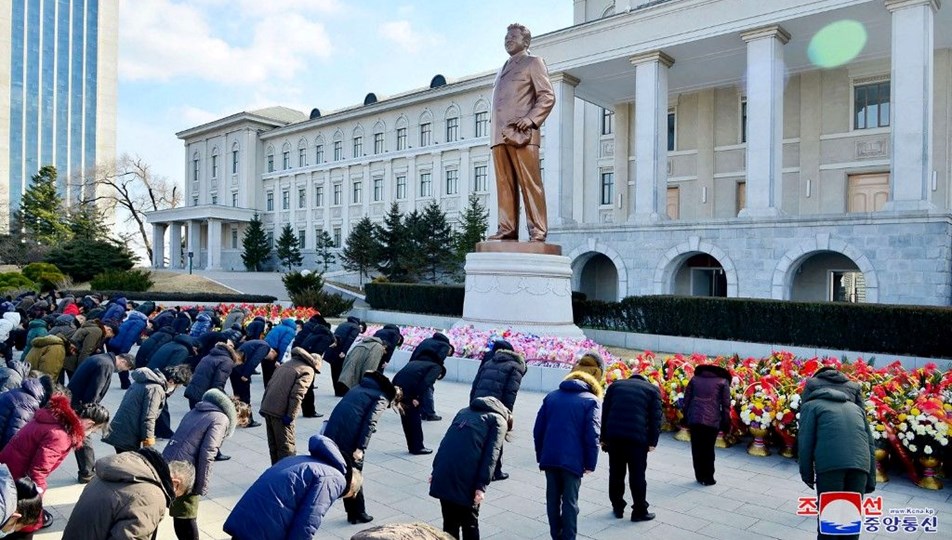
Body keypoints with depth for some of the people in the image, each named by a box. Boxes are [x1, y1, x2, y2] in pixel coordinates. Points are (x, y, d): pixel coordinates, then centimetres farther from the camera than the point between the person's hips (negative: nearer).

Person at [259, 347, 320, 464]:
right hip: (281, 412, -7)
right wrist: (290, 415, -16)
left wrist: (264, 406, 20)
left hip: (267, 408, 7)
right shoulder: (308, 371, -2)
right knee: (287, 447, 3)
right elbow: (297, 394, -15)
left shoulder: (288, 363, 22)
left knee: (273, 445, 17)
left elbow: (269, 385, 19)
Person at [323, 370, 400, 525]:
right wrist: (360, 447, -15)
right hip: (349, 438, -6)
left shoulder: (360, 387, 25)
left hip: (331, 432, 6)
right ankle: (357, 514, 23)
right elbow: (369, 422, -11)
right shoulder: (382, 397, 4)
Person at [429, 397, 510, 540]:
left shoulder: (465, 411, 28)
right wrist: (482, 486, -9)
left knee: (449, 522, 19)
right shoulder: (499, 421, 10)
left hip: (442, 474, 5)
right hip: (466, 478, -5)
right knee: (469, 524, 12)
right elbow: (490, 454, -5)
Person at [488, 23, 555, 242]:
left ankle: (538, 231, -9)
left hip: (521, 134, -6)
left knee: (530, 184, -9)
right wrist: (495, 131, 13)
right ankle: (507, 229, 0)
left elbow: (547, 96, 0)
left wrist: (531, 119, -15)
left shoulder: (533, 63, 11)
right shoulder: (503, 69, 30)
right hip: (499, 136, 6)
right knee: (505, 185, 0)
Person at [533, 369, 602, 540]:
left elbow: (538, 429, 12)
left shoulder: (550, 396, 15)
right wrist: (590, 463, -3)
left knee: (553, 498, 15)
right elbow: (592, 435, -9)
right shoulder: (592, 400, 2)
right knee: (570, 501, 6)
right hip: (572, 460, -4)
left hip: (549, 457, 4)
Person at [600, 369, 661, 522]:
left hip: (613, 435, 3)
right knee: (637, 475, 6)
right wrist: (652, 441, 3)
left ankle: (617, 508, 22)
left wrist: (603, 438, 16)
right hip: (637, 436, -2)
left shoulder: (615, 385, 19)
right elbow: (656, 417, 3)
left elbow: (605, 412, 14)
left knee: (616, 473, 13)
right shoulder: (652, 389, 12)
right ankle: (640, 512, 13)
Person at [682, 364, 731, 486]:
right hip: (712, 420, -2)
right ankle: (708, 478, 14)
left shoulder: (694, 378, 14)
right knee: (708, 449, 7)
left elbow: (686, 399, 12)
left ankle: (699, 476, 20)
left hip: (694, 419, 3)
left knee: (696, 449, 12)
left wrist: (686, 417, 19)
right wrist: (726, 423, 7)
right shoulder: (723, 381, 6)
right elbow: (726, 404, 1)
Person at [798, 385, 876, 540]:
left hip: (830, 463, -4)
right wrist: (871, 481, 23)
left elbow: (805, 440, 6)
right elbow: (870, 444, 25)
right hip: (860, 463, 4)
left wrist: (807, 473, 12)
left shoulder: (811, 405, 20)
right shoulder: (856, 407, 34)